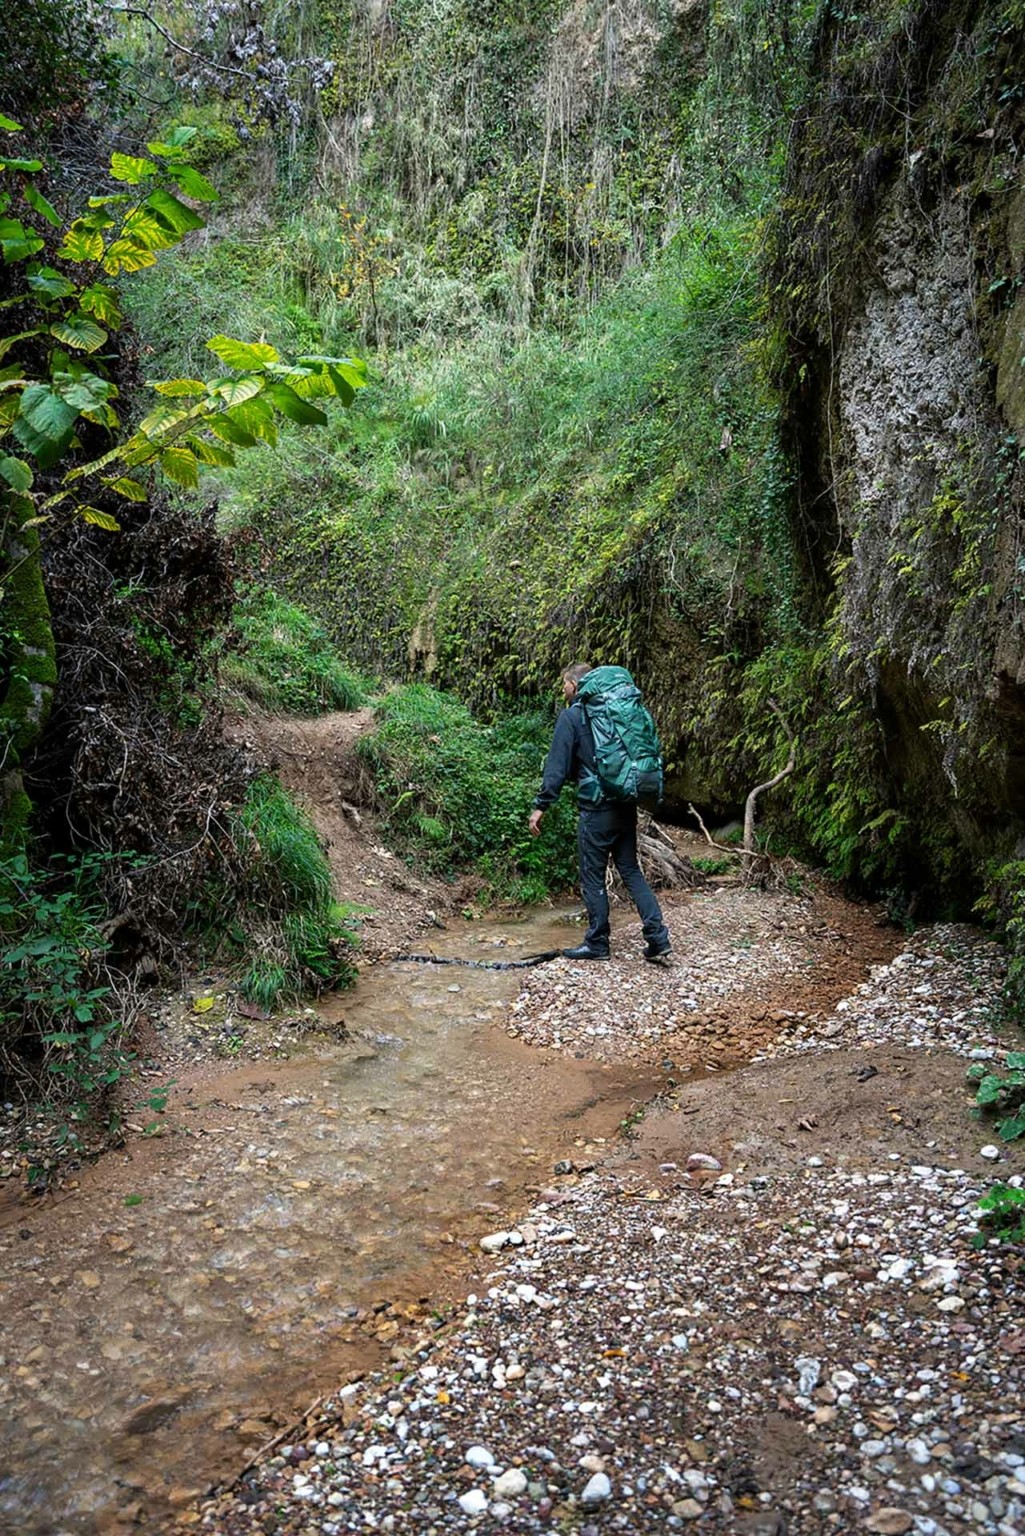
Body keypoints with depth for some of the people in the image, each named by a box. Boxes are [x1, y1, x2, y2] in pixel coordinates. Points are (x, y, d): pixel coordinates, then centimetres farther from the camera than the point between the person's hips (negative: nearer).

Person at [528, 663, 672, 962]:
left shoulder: (571, 716, -6)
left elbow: (557, 765, -10)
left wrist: (541, 806, -7)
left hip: (596, 808, -6)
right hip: (626, 805, 7)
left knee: (593, 878, 4)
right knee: (631, 870, 13)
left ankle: (597, 944, 12)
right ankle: (658, 937, 5)